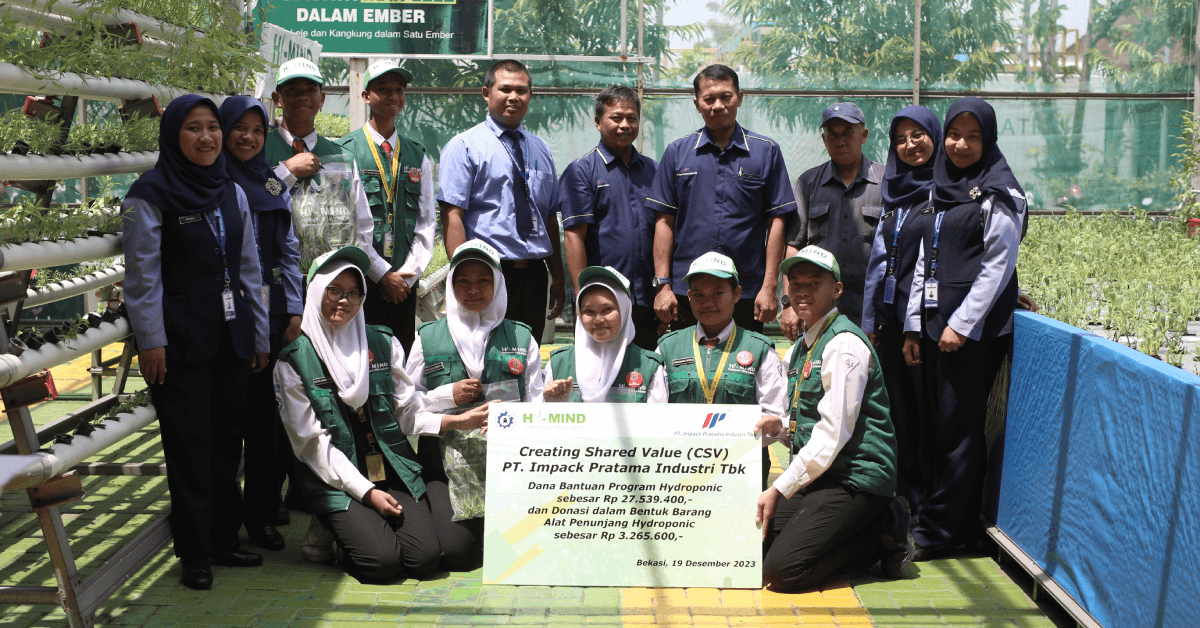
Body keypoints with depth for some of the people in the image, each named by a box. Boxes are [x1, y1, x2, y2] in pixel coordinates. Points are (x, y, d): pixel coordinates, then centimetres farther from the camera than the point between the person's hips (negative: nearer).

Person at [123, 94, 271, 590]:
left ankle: (224, 539, 22)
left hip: (230, 340, 6)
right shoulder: (149, 196, -5)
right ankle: (194, 553, 11)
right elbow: (143, 275, -8)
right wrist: (150, 342, -13)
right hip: (181, 344, -5)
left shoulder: (232, 193, 12)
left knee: (227, 442, 10)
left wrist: (259, 335, 13)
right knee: (190, 447, 0)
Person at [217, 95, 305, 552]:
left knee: (267, 410, 4)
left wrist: (295, 311, 9)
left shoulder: (273, 184, 15)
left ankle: (264, 512, 12)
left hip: (271, 309, 4)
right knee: (230, 409, -1)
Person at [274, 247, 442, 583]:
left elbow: (409, 410, 5)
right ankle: (334, 538, 10)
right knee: (383, 561, -22)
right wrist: (366, 492, -12)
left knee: (425, 557, -17)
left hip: (394, 470, 3)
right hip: (335, 479, -3)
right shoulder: (294, 360, -1)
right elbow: (312, 441, -5)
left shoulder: (384, 343, 9)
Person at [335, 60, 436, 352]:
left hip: (404, 283, 4)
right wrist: (383, 274, -11)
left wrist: (408, 273, -2)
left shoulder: (417, 156, 13)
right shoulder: (344, 152, -1)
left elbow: (426, 224, 10)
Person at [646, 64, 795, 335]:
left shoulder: (766, 152, 4)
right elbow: (664, 222, 6)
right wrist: (662, 285, -1)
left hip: (747, 292, -1)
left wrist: (769, 286, -5)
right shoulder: (677, 152, 7)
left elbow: (776, 222, 2)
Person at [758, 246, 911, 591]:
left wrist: (779, 489, -18)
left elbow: (834, 432, -19)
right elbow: (799, 424, 20)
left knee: (781, 571, -19)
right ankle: (874, 532, 6)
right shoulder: (798, 349, 15)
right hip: (819, 473, 9)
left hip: (856, 476, -9)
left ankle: (884, 529, -2)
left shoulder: (845, 343, -14)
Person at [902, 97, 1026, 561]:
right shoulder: (941, 191, 17)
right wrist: (913, 325, 12)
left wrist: (962, 324, -14)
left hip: (975, 330, -7)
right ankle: (961, 523, 18)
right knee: (941, 427, 8)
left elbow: (998, 265, -9)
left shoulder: (1000, 193, -3)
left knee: (957, 430, -4)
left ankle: (935, 532, 1)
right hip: (936, 326, 7)